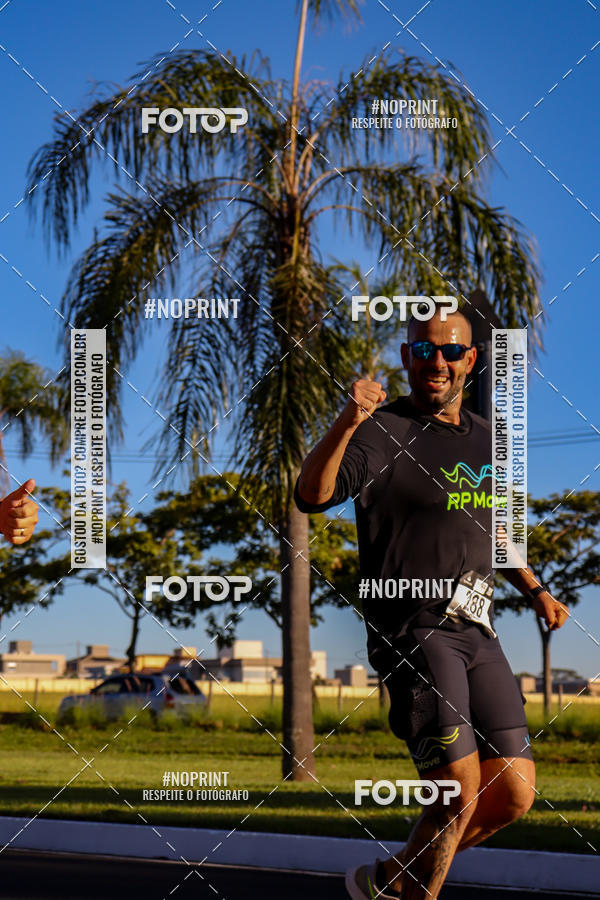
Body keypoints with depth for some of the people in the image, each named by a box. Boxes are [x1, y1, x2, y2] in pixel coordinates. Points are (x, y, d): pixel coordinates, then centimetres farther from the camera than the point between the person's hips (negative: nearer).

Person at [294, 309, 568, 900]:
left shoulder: (483, 438, 15)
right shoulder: (384, 432, -7)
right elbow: (312, 497, -25)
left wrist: (534, 590, 23)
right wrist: (347, 422, -39)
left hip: (477, 631, 7)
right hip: (412, 633, -7)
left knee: (513, 795, 5)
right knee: (460, 792, -13)